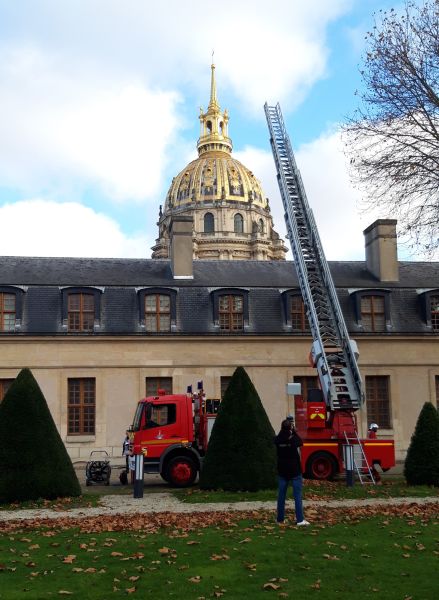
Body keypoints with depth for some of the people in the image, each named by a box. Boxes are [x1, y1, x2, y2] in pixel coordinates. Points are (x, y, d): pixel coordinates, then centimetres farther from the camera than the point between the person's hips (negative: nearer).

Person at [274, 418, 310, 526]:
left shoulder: (278, 439, -6)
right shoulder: (294, 439, -14)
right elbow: (300, 442, 8)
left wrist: (284, 428, 10)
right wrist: (293, 430, 9)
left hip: (282, 471, 3)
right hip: (295, 471, -3)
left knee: (281, 495, 10)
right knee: (297, 495, -1)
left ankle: (280, 519, 16)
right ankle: (300, 520, -6)